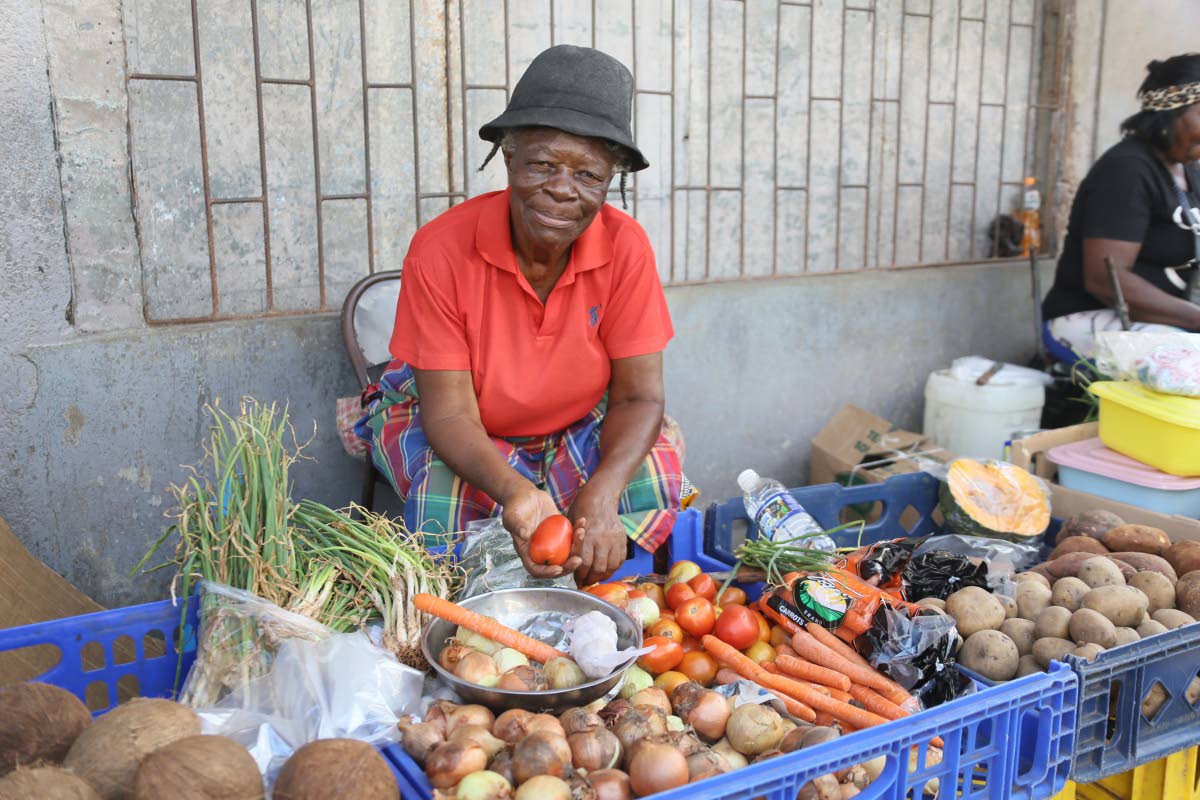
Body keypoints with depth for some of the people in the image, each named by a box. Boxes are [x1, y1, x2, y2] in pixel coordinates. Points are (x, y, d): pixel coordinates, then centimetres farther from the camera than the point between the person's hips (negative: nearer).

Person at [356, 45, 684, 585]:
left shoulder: (625, 247, -21)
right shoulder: (440, 249, -27)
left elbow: (638, 394, -19)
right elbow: (450, 411, -26)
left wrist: (603, 492, -40)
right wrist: (515, 491, -47)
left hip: (579, 423, 2)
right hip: (456, 433, -2)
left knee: (654, 481, -24)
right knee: (453, 499, -33)